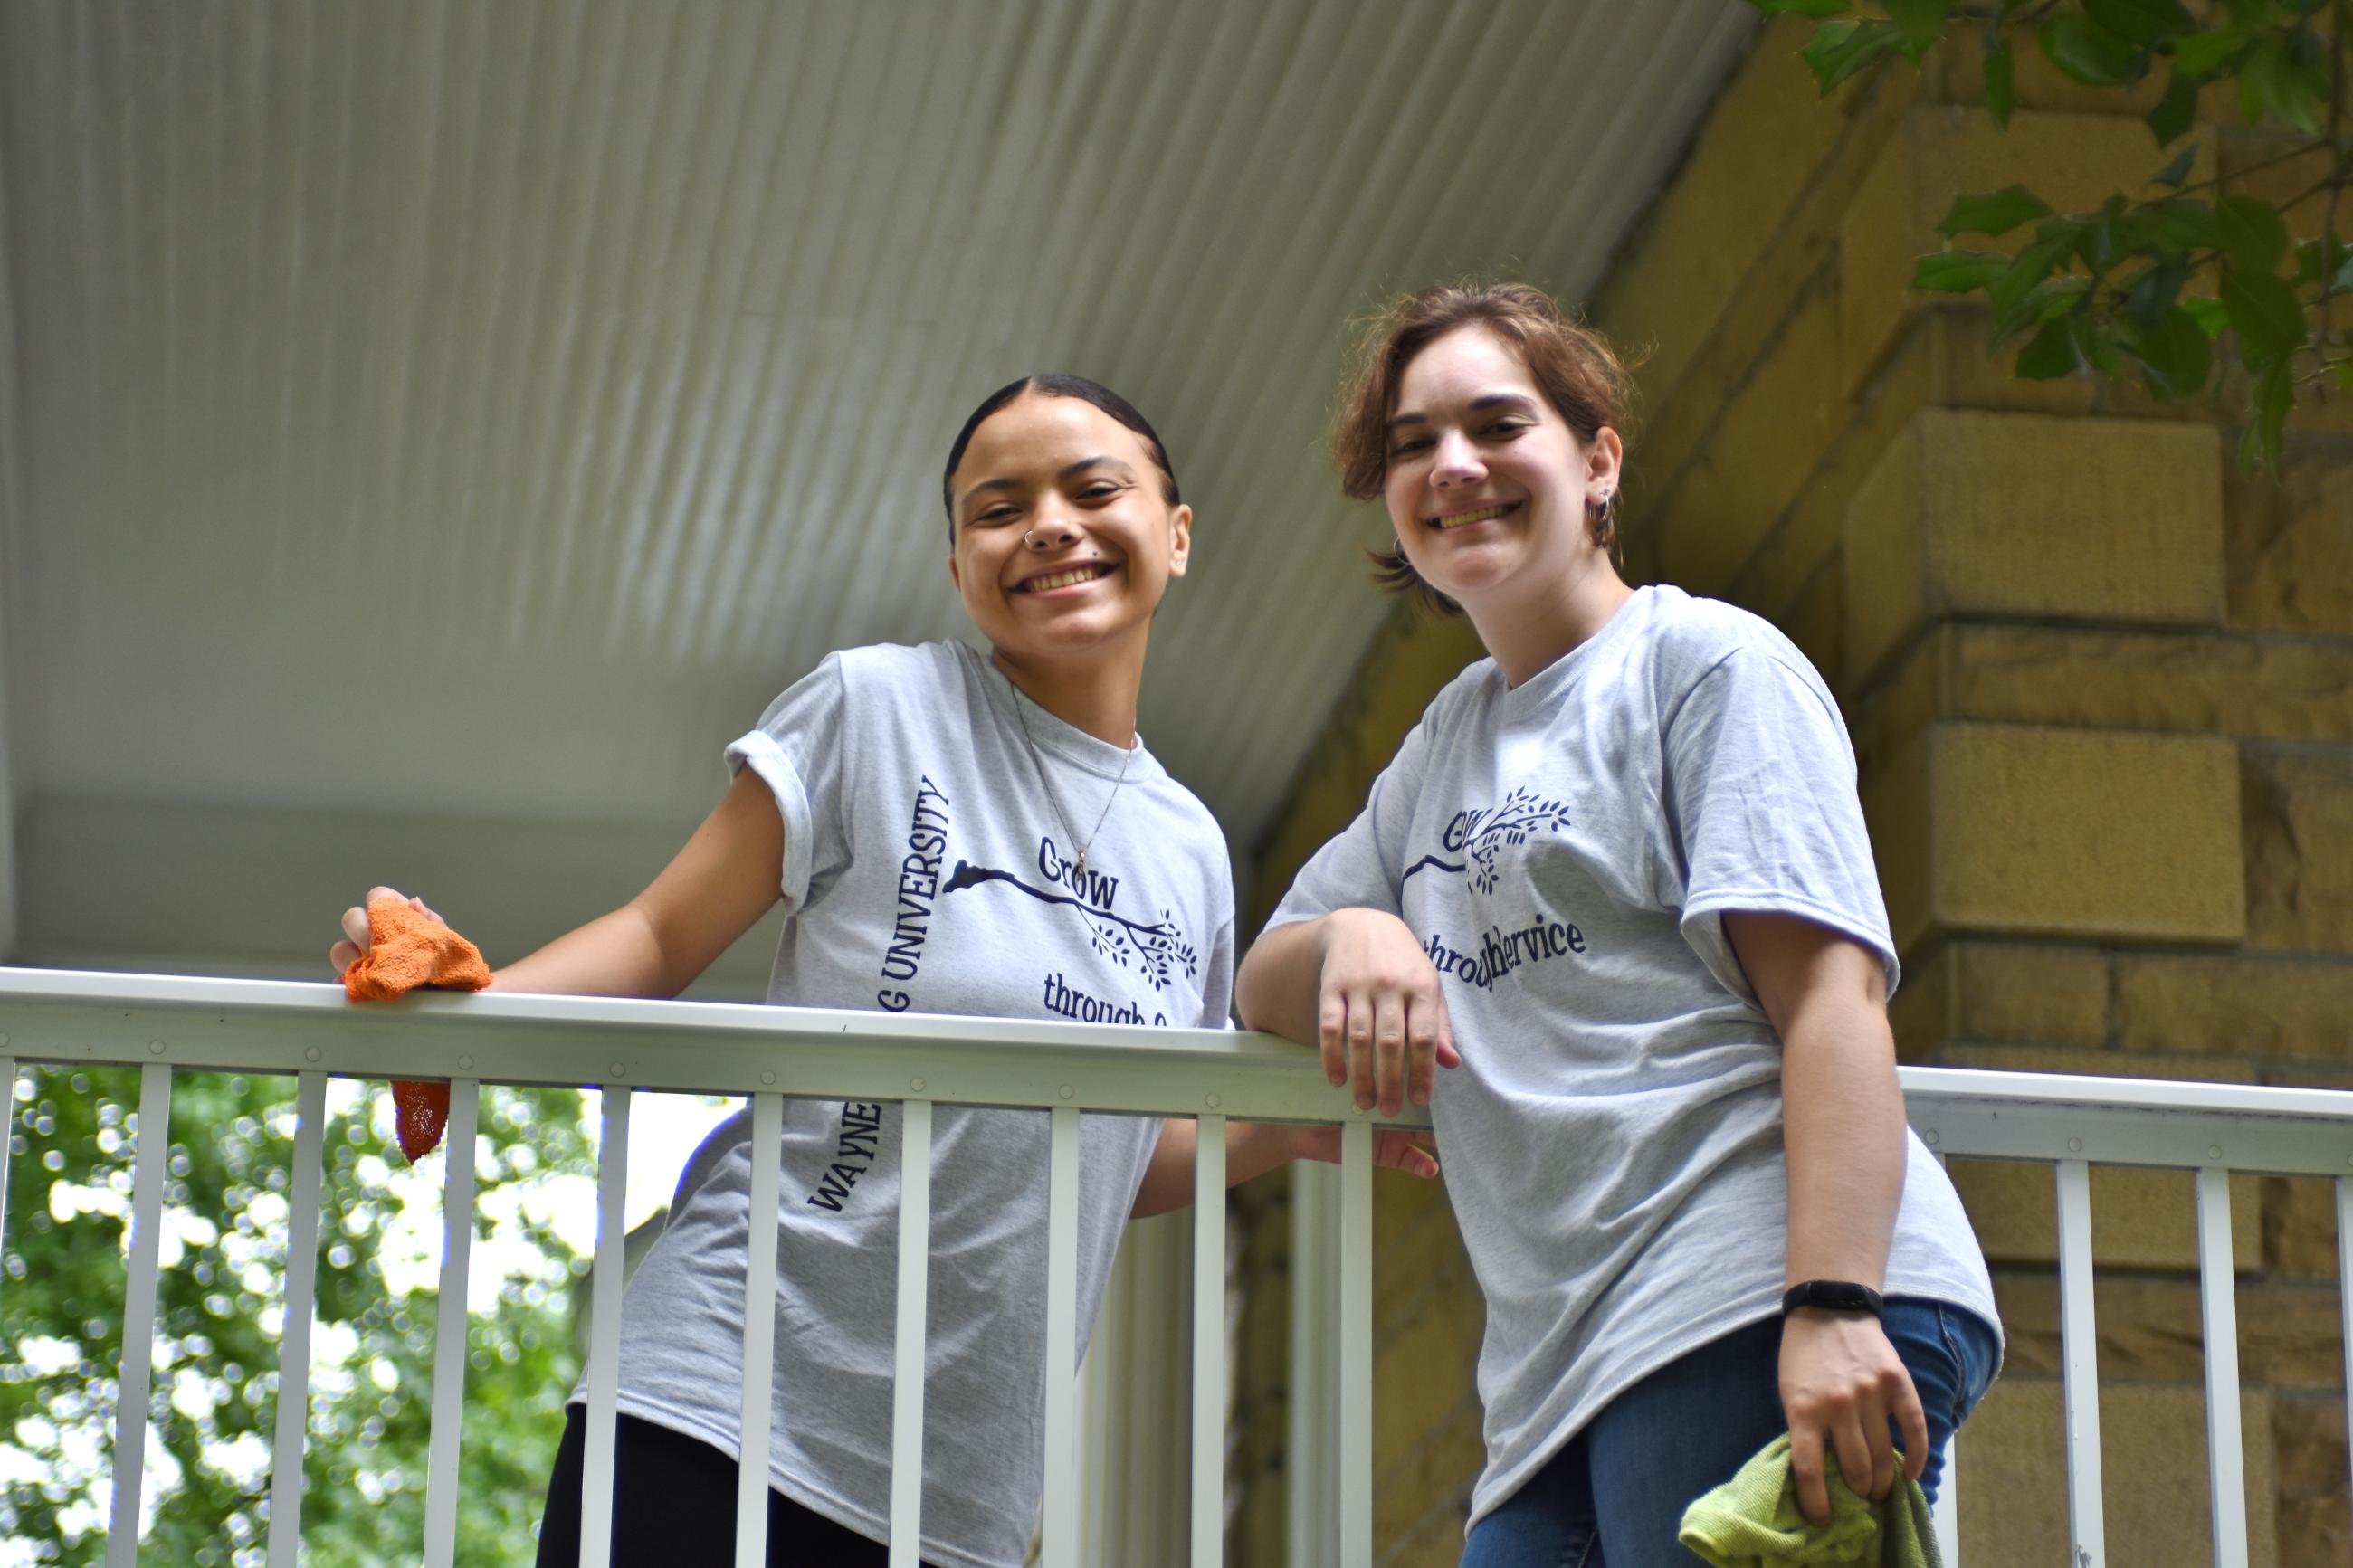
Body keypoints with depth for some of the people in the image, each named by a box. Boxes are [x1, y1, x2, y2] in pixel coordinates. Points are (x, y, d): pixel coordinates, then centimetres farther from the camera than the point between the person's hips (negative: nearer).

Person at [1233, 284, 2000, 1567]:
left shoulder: (1706, 660, 3)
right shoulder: (1441, 749, 26)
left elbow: (1831, 992, -9)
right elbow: (1262, 989, 28)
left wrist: (1834, 1306, -22)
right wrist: (1349, 936, 3)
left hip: (1757, 1315, -7)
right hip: (1560, 1366, 7)